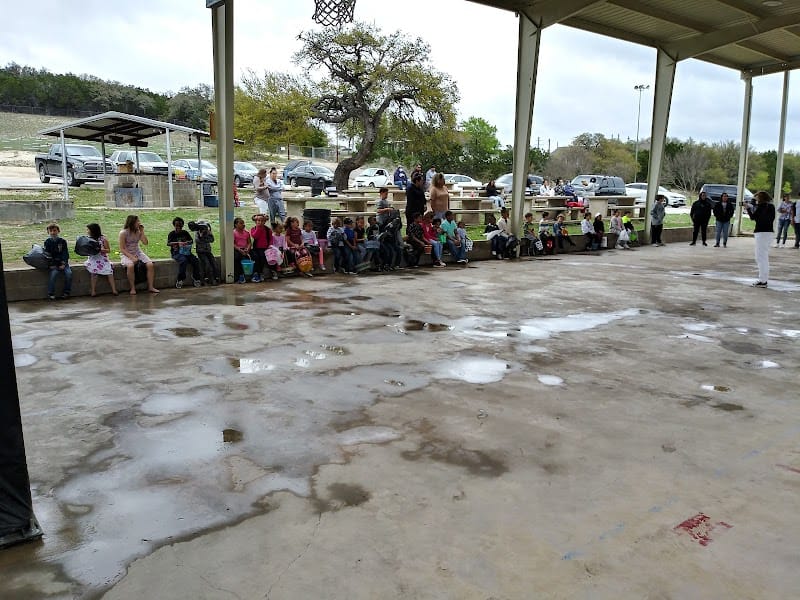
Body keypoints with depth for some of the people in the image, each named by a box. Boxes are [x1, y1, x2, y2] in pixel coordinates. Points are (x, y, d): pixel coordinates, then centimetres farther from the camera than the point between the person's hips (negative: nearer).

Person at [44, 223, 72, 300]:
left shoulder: (63, 241, 5)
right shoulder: (47, 242, 5)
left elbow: (65, 253, 3)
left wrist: (63, 264, -10)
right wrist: (51, 265, -12)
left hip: (62, 263, 1)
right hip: (53, 264, -1)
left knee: (69, 273, -24)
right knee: (53, 274, -28)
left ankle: (66, 292, -12)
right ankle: (50, 294, -19)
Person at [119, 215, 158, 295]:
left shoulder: (138, 232, 4)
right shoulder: (123, 233, -10)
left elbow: (145, 243, -1)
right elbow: (122, 249, -11)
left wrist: (142, 231, -6)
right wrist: (131, 257, -24)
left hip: (138, 253, 5)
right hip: (126, 254, -5)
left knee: (150, 265, -19)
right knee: (130, 266, -37)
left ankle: (150, 287, -10)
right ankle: (132, 288, -23)